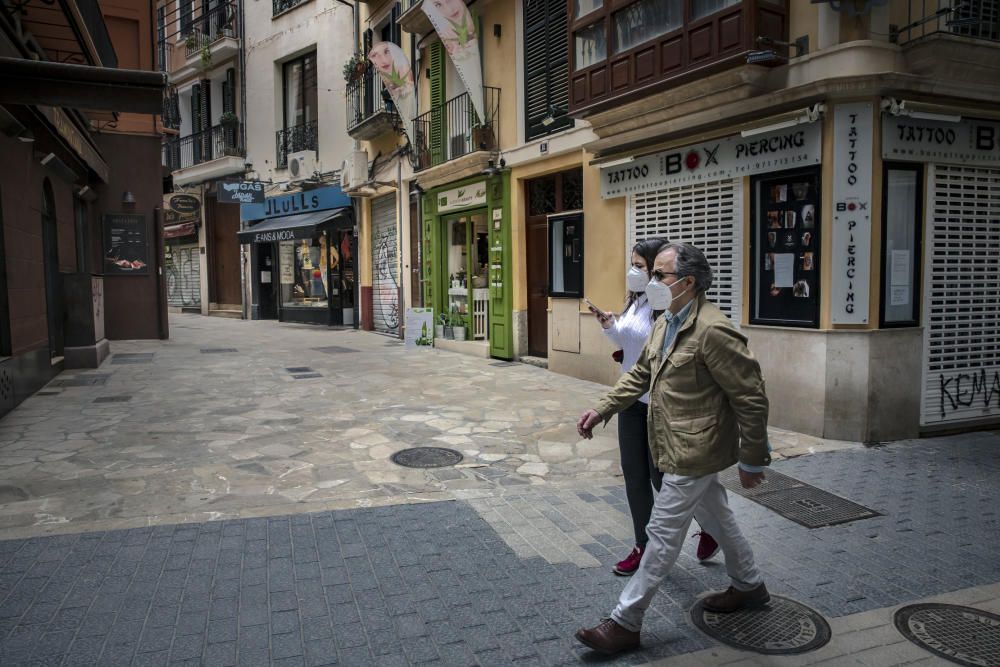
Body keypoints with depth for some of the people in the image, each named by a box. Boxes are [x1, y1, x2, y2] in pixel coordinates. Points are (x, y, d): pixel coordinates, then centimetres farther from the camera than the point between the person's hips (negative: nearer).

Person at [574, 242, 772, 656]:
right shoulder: (665, 323, 5)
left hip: (692, 452, -9)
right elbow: (640, 374, 14)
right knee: (715, 518, 24)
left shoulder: (713, 330, -24)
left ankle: (625, 623, 11)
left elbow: (752, 399, -20)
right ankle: (749, 587, 45)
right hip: (682, 447, 9)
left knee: (663, 535, 0)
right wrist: (601, 410, 4)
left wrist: (752, 461, -13)